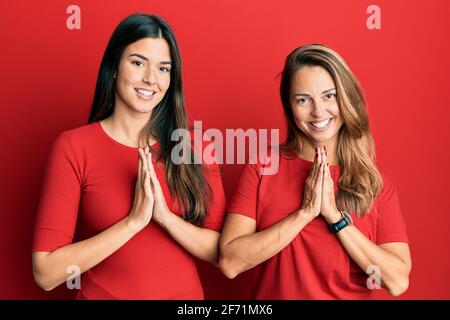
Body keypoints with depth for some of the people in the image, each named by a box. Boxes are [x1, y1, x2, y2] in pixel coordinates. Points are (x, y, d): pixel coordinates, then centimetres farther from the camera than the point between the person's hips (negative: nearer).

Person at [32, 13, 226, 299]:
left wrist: (165, 216, -23)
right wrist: (133, 221, -25)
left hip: (187, 294, 2)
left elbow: (225, 253, -9)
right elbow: (45, 272, -18)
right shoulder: (73, 147, -14)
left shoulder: (196, 147, -7)